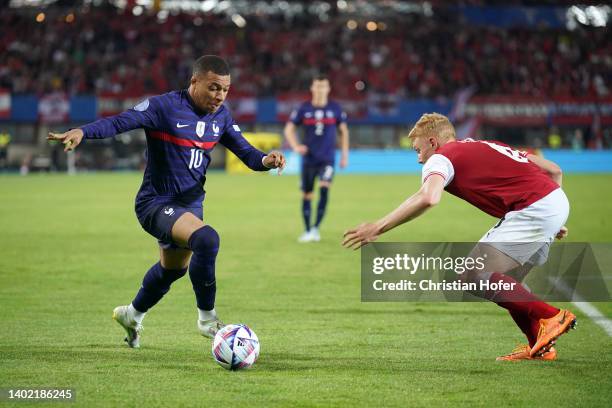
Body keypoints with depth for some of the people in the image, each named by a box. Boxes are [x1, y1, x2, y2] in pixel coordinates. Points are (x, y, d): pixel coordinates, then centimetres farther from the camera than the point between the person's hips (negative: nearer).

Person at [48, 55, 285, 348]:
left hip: (191, 205, 8)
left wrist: (265, 160, -16)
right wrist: (83, 132, -45)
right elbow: (120, 122, -28)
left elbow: (245, 151, 6)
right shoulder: (165, 107, -18)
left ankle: (132, 315, 54)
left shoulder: (221, 116, 3)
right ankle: (206, 318, -15)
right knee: (206, 239, -32)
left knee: (172, 269, 26)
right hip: (156, 203, -8)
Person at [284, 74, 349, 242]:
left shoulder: (335, 109, 0)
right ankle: (307, 231, 16)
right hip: (308, 158, 1)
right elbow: (289, 129, 5)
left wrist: (345, 155, 5)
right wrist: (295, 146, -11)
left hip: (327, 159, -1)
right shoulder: (304, 109, -1)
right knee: (306, 194, 4)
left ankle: (316, 228, -13)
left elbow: (343, 131, 10)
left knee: (324, 189, -19)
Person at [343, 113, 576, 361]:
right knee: (498, 280, 18)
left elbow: (428, 198, -23)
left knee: (473, 274, -10)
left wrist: (377, 228, -20)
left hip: (534, 209, -9)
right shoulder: (488, 147, 27)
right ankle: (541, 346, 13)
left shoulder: (441, 158, 1)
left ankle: (550, 317, -10)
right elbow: (553, 170, 25)